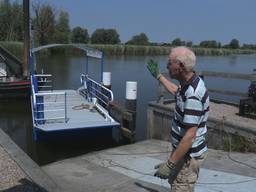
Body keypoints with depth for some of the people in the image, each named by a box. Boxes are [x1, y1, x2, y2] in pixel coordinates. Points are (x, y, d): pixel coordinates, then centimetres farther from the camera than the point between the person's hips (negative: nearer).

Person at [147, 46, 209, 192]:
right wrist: (158, 75, 31)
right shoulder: (189, 84, -1)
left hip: (189, 154, -10)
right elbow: (175, 90, 24)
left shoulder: (192, 96, -32)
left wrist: (170, 164, -28)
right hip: (184, 150, 10)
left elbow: (189, 136, -32)